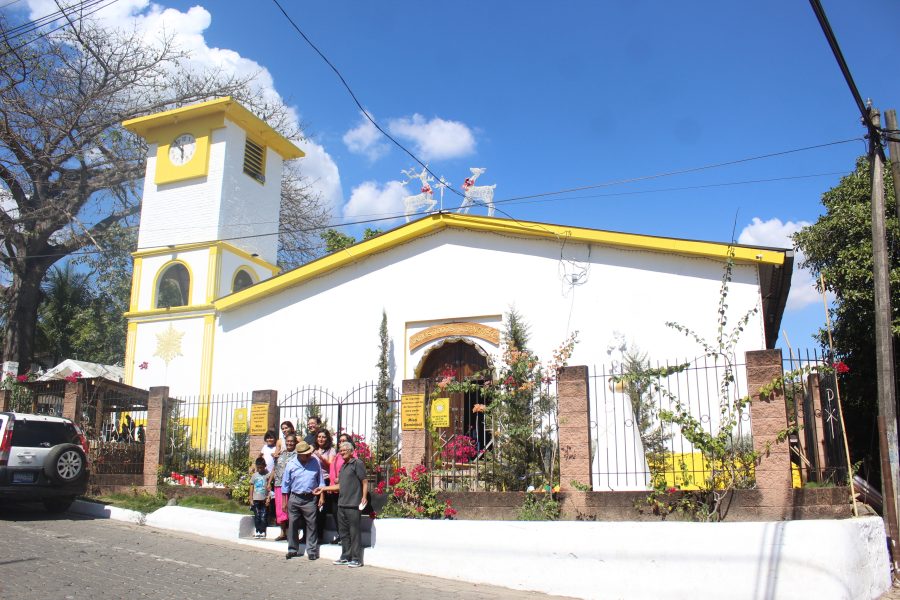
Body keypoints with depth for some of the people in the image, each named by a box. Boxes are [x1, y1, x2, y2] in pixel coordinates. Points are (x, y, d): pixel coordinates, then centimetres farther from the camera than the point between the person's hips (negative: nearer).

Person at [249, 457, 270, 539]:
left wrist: (268, 498, -7)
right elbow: (251, 488, 8)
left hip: (264, 499, -2)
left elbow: (269, 487, -2)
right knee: (257, 516, 5)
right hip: (256, 499, 2)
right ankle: (258, 531, 13)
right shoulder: (254, 475, 5)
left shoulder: (267, 475, -1)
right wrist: (251, 499, 3)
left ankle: (263, 532, 5)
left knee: (263, 516, 0)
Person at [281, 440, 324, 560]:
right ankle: (293, 549, 20)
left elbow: (320, 480, 7)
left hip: (310, 499, -1)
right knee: (293, 524, 7)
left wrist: (321, 496, 2)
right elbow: (285, 484, 5)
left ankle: (312, 551, 6)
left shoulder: (315, 462, -1)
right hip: (294, 498, 1)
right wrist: (284, 501, 4)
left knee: (311, 525, 0)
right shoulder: (291, 465, -3)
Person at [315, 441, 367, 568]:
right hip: (342, 504, 9)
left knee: (354, 532, -5)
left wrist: (364, 497, -19)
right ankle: (346, 557, 21)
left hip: (353, 505, -8)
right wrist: (324, 488, 22)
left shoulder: (357, 463, -5)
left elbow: (365, 482, -10)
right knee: (343, 532, 12)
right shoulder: (343, 466, 20)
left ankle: (356, 559, 0)